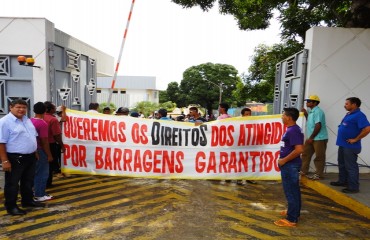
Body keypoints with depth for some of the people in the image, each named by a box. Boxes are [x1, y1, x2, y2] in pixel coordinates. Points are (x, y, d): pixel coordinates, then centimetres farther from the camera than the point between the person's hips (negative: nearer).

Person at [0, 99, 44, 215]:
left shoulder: (27, 120, 10)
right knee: (12, 183, 6)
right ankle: (11, 206, 20)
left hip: (30, 157, 8)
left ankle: (28, 201, 35)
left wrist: (35, 152, 16)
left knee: (28, 181, 19)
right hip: (15, 158, -8)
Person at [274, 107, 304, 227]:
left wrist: (284, 160, -20)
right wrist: (284, 159, 15)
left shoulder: (293, 130, -21)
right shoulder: (293, 129, 10)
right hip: (290, 164, 10)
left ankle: (291, 219, 9)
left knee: (290, 191, -1)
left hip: (290, 165, -10)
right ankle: (293, 212, 36)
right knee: (293, 190, 21)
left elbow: (299, 149, -28)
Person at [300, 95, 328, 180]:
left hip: (319, 138, -10)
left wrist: (311, 138, -18)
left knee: (319, 157, 1)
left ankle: (318, 174, 11)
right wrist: (305, 114, 12)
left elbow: (318, 126, -23)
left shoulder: (318, 111, -17)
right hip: (311, 138, 10)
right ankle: (303, 171, 24)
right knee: (305, 153, 14)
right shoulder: (311, 111, 12)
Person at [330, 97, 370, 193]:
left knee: (351, 166, -3)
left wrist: (355, 139, -21)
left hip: (350, 146, -10)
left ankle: (354, 187, 6)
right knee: (342, 164, 19)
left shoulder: (359, 115, -17)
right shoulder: (349, 114, 13)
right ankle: (343, 181, 33)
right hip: (343, 144, 10)